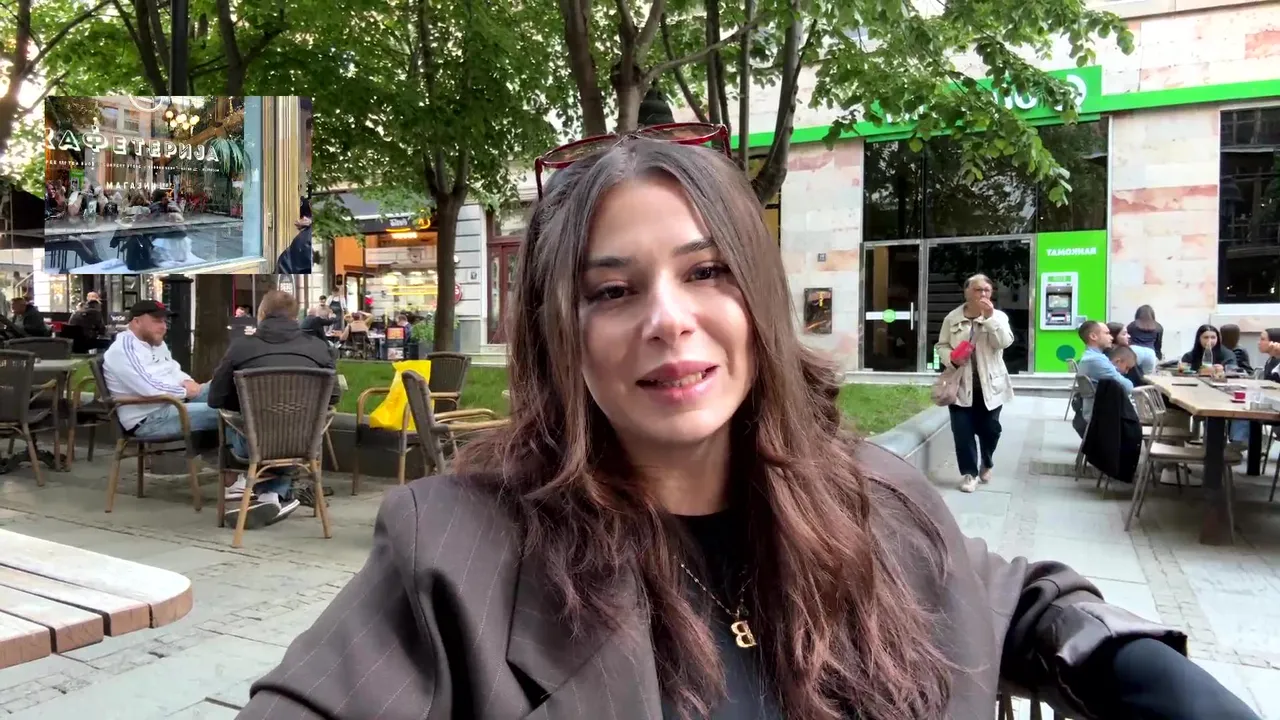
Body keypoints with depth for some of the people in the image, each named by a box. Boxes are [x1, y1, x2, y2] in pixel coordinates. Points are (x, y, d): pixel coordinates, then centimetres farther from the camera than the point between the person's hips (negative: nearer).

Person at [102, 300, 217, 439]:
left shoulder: (157, 344, 16)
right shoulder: (123, 349, -15)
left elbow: (174, 370, 26)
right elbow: (149, 388, -26)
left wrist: (188, 382, 2)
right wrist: (185, 391, -13)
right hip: (148, 419, -11)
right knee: (216, 412, -27)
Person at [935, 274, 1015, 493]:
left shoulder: (998, 317, 1)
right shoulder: (952, 318, 2)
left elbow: (1004, 342, -15)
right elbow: (941, 346, 6)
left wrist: (990, 317, -24)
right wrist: (951, 358, -15)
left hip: (989, 385, 0)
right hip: (960, 385, 0)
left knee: (989, 429, 8)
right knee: (963, 431, -2)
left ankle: (986, 465, 36)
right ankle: (969, 473, 11)